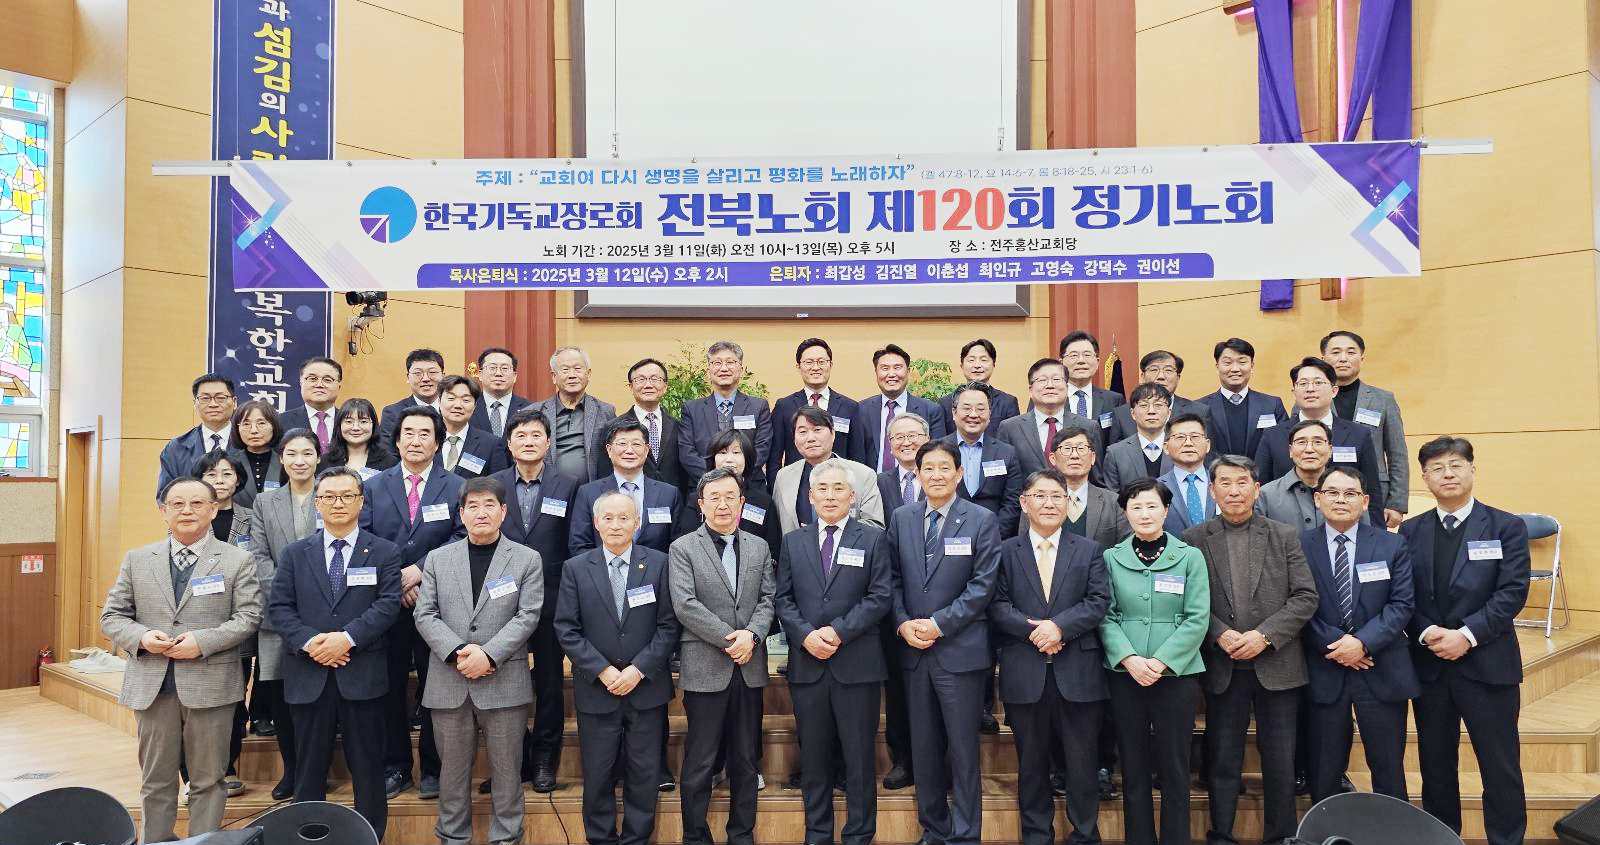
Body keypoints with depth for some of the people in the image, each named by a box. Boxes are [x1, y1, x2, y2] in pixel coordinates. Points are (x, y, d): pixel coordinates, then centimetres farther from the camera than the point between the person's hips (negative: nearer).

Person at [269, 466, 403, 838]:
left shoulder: (384, 552, 4)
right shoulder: (295, 553, 10)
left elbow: (389, 604, -6)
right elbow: (278, 607, 3)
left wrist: (348, 637, -18)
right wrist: (308, 640, -13)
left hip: (362, 675, -2)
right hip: (309, 675, 2)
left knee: (368, 767, 6)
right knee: (310, 767, 11)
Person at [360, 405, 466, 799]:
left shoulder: (456, 487, 3)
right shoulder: (373, 486, 8)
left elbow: (463, 539, -7)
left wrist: (418, 571, -15)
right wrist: (394, 583, -10)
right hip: (386, 604, 2)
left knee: (434, 688, 6)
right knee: (390, 688, 8)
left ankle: (433, 769, 18)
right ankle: (395, 767, 21)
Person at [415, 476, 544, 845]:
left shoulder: (527, 559, 3)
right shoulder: (438, 558, 9)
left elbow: (527, 616, -5)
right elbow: (425, 615, 2)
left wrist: (489, 654, -17)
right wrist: (458, 652, -13)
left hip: (504, 682, -2)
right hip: (449, 682, 2)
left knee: (506, 769, 6)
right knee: (453, 768, 11)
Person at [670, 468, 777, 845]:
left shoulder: (759, 547, 13)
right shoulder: (682, 548, 0)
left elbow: (768, 599, 6)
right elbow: (685, 605, -10)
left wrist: (751, 634, -13)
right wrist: (728, 638, -14)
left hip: (750, 667, 4)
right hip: (705, 668, -4)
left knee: (745, 760, 12)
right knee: (700, 762, 3)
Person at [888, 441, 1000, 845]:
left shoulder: (982, 521, -3)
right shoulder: (901, 518, 8)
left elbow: (982, 585, -9)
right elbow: (893, 579, 9)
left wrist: (939, 624, -14)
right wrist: (903, 623, -7)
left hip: (959, 649, -4)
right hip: (913, 648, 4)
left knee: (963, 748, 2)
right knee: (923, 747, 12)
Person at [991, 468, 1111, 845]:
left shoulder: (1090, 551, 9)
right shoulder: (1005, 552, 6)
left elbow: (1098, 601, -1)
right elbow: (996, 604, -2)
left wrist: (1060, 626, -15)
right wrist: (1032, 630, -15)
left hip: (1077, 672, 0)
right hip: (1024, 674, 0)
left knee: (1082, 759, 6)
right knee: (1031, 761, 10)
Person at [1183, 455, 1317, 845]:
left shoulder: (1285, 536, 4)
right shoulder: (1194, 539, 2)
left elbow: (1305, 597, -2)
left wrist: (1264, 635, -12)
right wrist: (1220, 634, -14)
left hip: (1277, 666, 0)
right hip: (1222, 669, 0)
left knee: (1280, 761, 7)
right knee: (1223, 760, 8)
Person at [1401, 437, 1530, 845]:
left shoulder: (1506, 527, 1)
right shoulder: (1410, 531, 8)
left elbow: (1512, 592, -8)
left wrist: (1466, 635, -17)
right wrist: (1428, 633, -14)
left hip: (1487, 663, -3)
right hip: (1428, 665, 3)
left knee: (1501, 768, 2)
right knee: (1435, 766, 12)